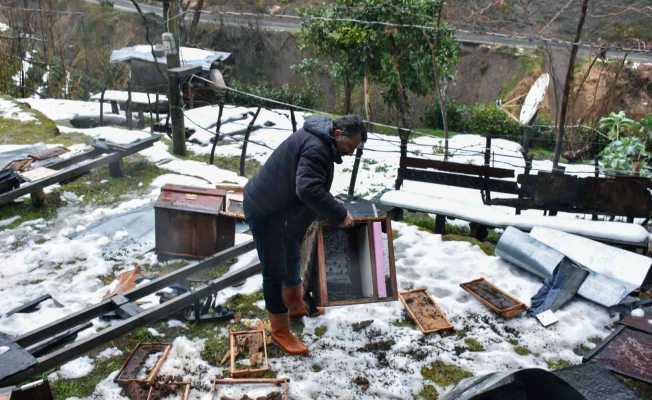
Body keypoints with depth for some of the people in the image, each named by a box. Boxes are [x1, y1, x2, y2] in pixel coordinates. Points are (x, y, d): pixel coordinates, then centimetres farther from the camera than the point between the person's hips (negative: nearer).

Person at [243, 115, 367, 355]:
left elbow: (316, 188, 16)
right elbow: (308, 190, -40)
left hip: (284, 209, 11)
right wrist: (339, 215, -32)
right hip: (265, 212, -11)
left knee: (292, 258, 26)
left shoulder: (321, 141, 6)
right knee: (275, 271, -2)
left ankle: (295, 304, 48)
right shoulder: (316, 148, -27)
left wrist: (330, 215, 8)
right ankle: (280, 332, 9)